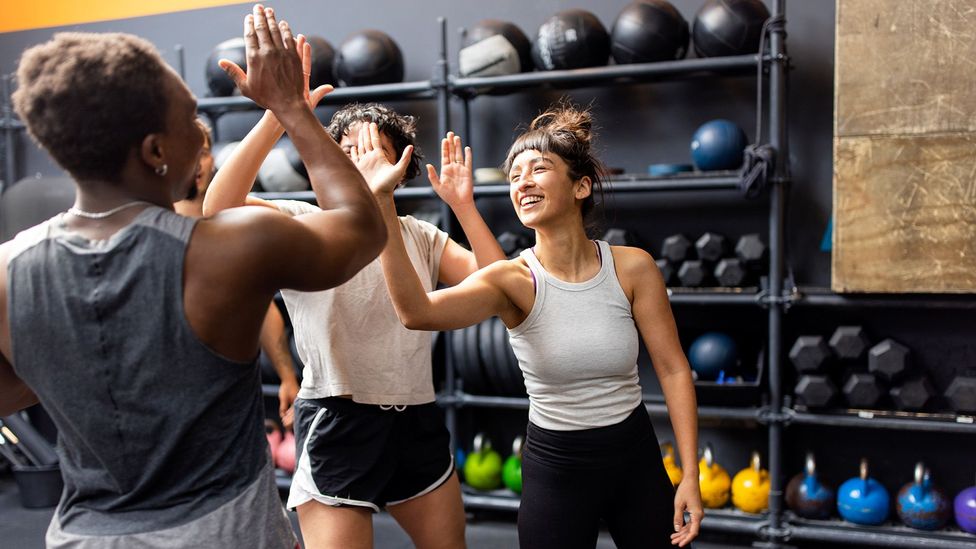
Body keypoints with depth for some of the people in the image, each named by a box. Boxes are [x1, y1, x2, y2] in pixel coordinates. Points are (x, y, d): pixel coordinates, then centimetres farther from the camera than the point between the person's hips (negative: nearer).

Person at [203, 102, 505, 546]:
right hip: (337, 422, -5)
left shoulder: (420, 236, 9)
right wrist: (275, 118, -29)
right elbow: (219, 209, -23)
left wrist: (463, 205, -8)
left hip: (418, 421, 5)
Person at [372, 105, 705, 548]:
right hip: (553, 466, -1)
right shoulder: (513, 280, -16)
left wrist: (690, 475, -8)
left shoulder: (632, 267, -10)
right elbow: (417, 313, -34)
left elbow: (673, 369, -5)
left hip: (636, 458, 2)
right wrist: (383, 205, -41)